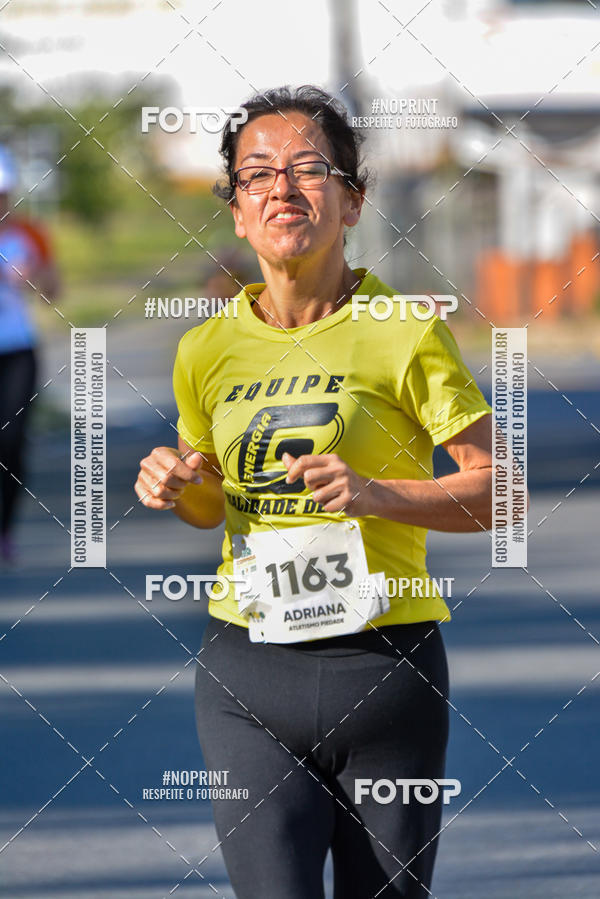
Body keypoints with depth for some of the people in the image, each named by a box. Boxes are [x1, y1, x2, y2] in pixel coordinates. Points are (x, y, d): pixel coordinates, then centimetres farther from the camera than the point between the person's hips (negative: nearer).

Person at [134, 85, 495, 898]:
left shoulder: (403, 334, -6)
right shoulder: (207, 350, 7)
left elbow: (498, 492, -6)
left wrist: (374, 494, -21)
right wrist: (177, 486, 0)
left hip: (383, 661, -3)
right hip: (246, 671, 3)